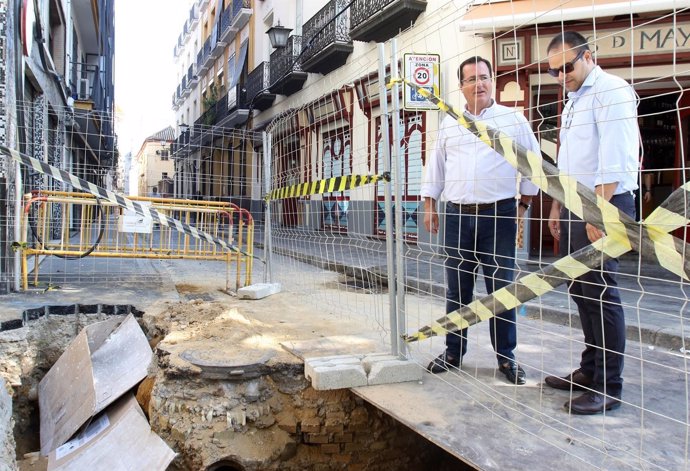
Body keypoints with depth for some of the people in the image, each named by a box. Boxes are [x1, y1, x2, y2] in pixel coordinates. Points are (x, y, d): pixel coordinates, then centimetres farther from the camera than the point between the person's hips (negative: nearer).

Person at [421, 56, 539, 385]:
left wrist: (524, 203, 2)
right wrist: (430, 205, 12)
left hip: (499, 214, -2)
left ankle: (506, 357, 13)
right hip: (457, 215, 3)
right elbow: (435, 166, 17)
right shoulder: (448, 124, 13)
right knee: (457, 288, 8)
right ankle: (453, 352, 19)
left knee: (501, 287, 1)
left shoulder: (513, 119, 4)